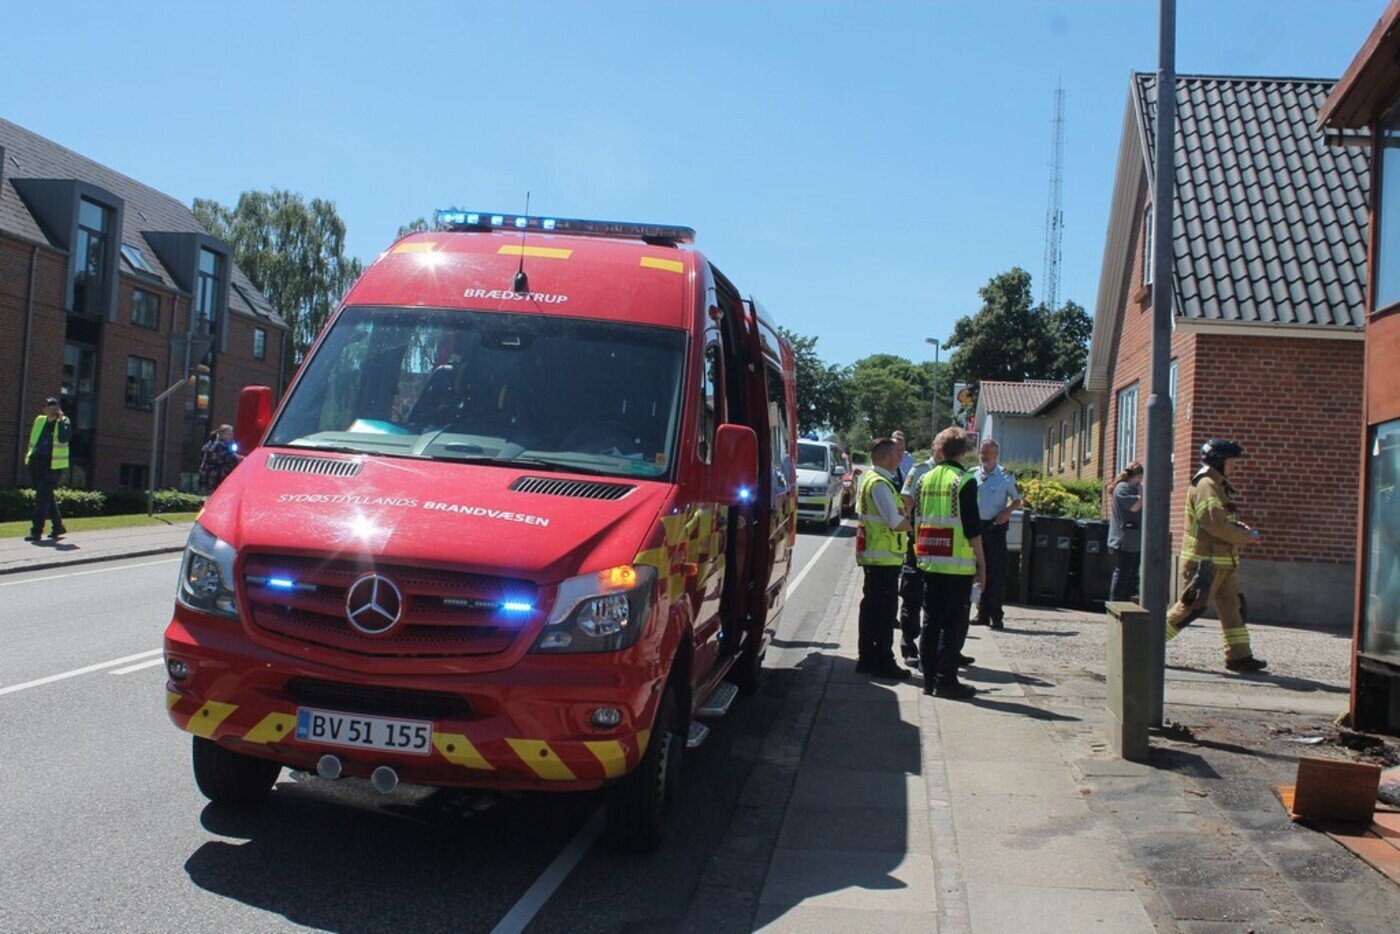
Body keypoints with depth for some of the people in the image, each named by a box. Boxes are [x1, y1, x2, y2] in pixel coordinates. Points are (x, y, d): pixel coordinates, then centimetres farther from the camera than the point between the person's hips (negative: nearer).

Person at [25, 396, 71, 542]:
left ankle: (36, 531, -9)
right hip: (37, 462, 6)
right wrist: (30, 455, 16)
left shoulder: (64, 421, -1)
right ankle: (58, 527, 25)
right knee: (47, 496, 13)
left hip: (54, 464, -6)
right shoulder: (39, 420, 14)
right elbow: (33, 440, 23)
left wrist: (60, 420, -19)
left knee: (43, 496, -10)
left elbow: (64, 438, -19)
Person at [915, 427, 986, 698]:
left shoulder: (926, 479, 9)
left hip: (929, 561, 6)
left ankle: (929, 678, 14)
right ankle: (946, 680, 0)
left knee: (931, 620, 11)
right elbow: (972, 526, -12)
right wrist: (981, 561, -6)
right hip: (957, 563, -6)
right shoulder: (964, 481, -10)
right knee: (954, 623, -1)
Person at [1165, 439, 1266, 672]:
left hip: (1221, 561, 10)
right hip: (1205, 560, -10)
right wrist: (1244, 537, -15)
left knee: (1232, 605, 8)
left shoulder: (1217, 486, 18)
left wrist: (1241, 527, 3)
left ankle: (1239, 656, 10)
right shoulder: (1206, 486, -15)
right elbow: (1214, 523, -25)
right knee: (1191, 606, -5)